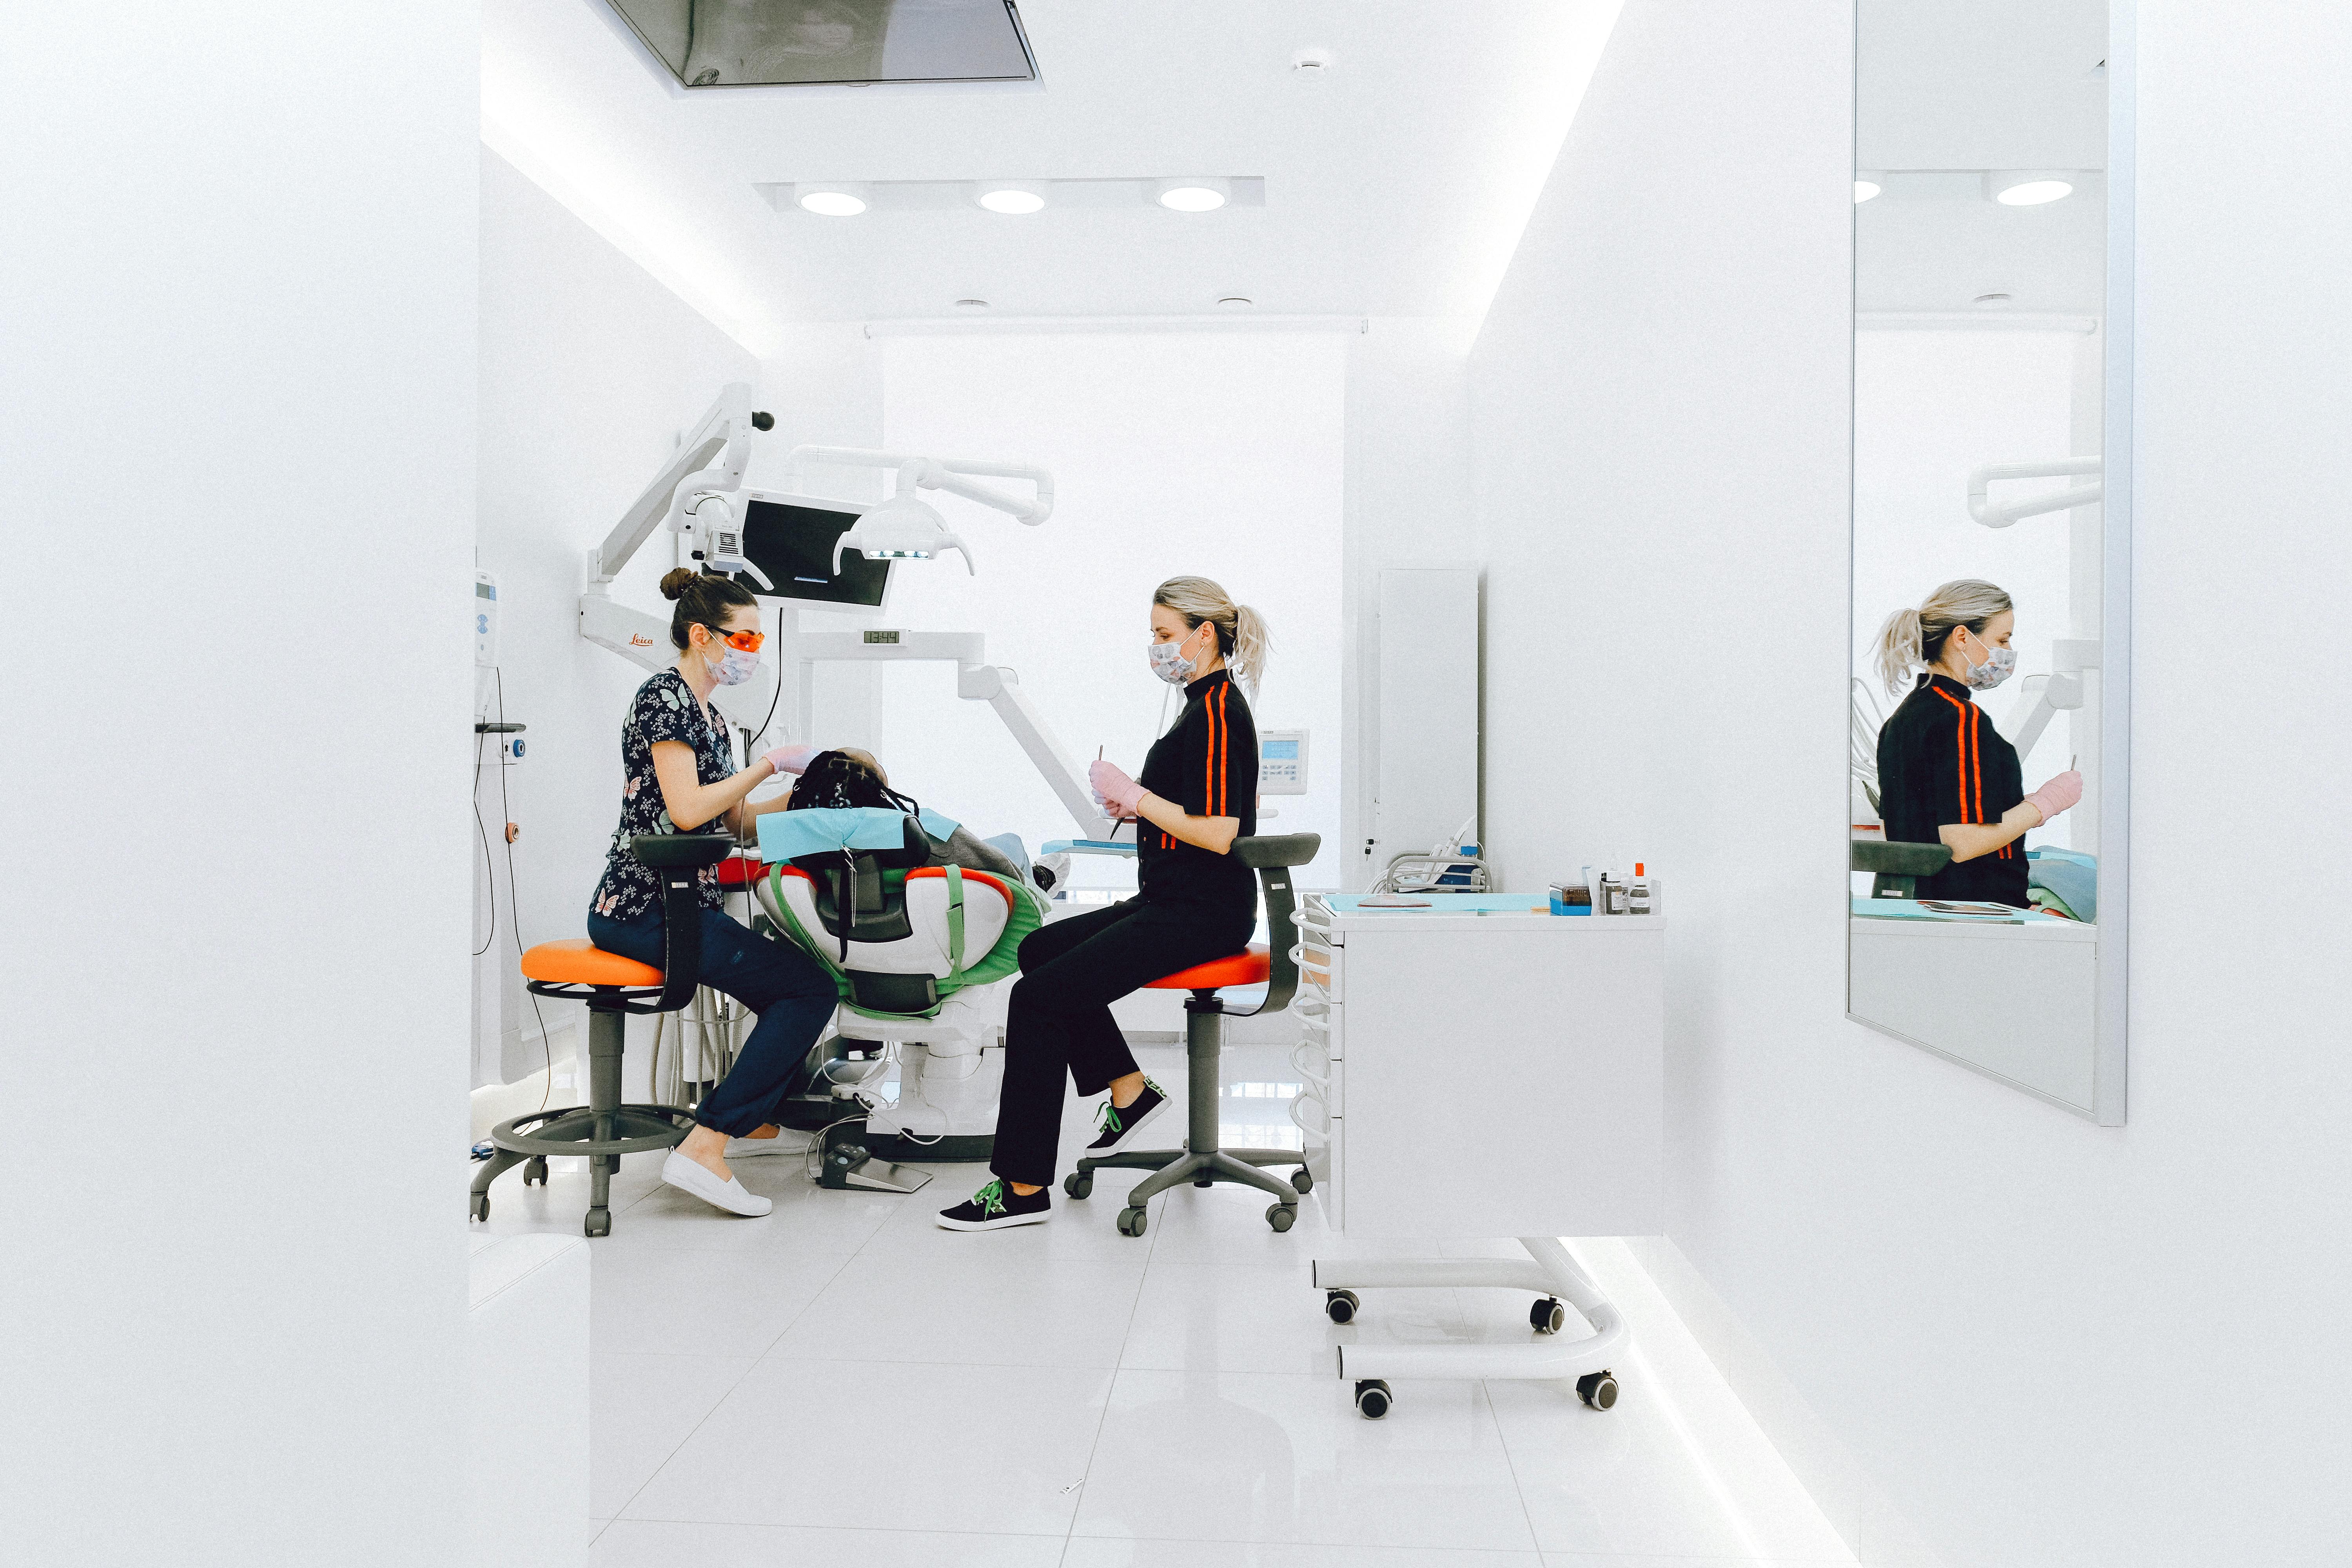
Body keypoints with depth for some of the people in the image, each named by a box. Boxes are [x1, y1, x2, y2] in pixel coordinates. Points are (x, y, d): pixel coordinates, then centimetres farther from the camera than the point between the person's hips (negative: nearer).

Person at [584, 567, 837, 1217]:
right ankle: (704, 1149, -17)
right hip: (646, 908, -10)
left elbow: (738, 821, 20)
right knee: (813, 988, -14)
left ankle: (749, 1120, 31)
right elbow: (687, 810, -22)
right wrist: (769, 762, -14)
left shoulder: (702, 710, 19)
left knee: (791, 984, 17)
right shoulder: (664, 697, -11)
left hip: (678, 904, 10)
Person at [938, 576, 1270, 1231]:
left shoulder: (1217, 715, -15)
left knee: (1039, 997, -15)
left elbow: (1219, 834, -23)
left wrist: (1140, 795, -14)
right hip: (1174, 904, 11)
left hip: (1201, 914, -11)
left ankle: (1025, 1188, -9)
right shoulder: (1208, 704, 16)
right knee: (1040, 949, 17)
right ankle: (1128, 1091, 17)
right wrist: (1141, 808, 10)